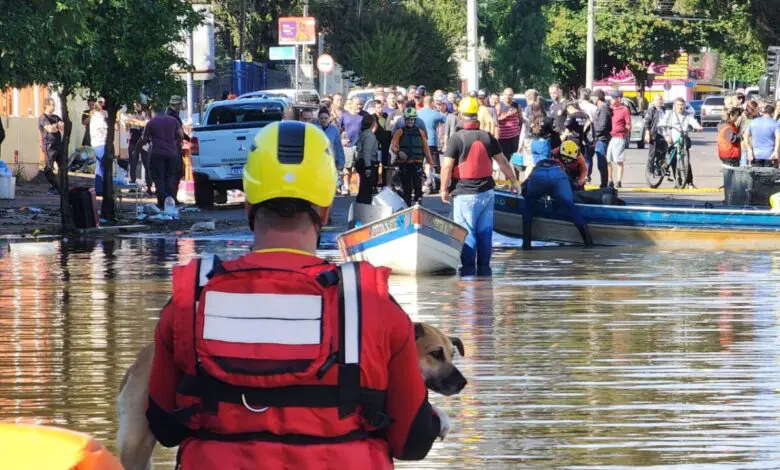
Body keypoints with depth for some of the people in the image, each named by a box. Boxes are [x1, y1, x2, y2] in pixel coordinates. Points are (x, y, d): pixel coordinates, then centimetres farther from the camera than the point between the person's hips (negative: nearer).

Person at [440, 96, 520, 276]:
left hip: (465, 194, -4)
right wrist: (513, 181, 23)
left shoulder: (456, 139, -10)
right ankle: (484, 268, 15)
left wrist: (444, 189, -2)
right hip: (486, 191, 4)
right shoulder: (488, 138, 3)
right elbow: (503, 162, 10)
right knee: (485, 231, 11)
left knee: (467, 232, 0)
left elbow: (447, 167, -13)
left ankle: (468, 268, -2)